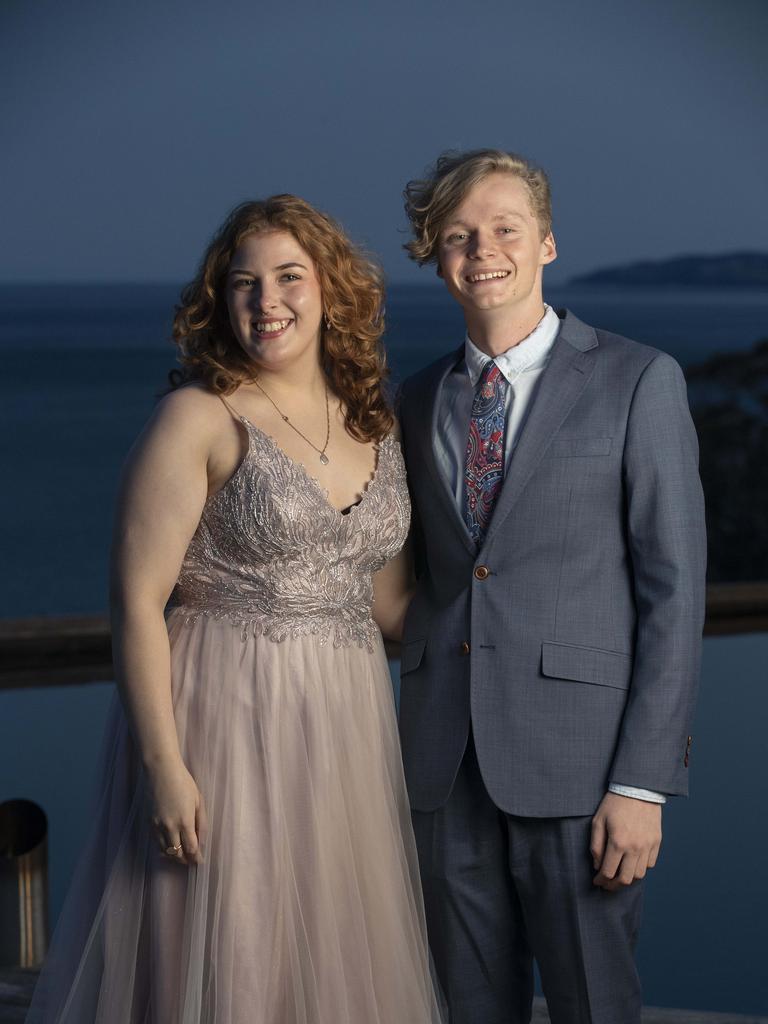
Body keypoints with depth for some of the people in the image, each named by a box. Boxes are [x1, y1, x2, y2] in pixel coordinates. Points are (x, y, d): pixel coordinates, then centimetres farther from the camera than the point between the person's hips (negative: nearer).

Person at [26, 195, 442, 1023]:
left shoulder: (370, 421, 9)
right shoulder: (199, 419, -8)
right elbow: (136, 598, -12)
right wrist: (163, 762, -17)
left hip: (346, 727, 6)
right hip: (227, 724, -6)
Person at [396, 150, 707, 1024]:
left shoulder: (637, 382, -3)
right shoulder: (421, 399, 12)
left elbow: (674, 590, -7)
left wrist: (643, 782, -13)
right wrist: (417, 741, 10)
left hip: (577, 757, -4)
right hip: (444, 759, 4)